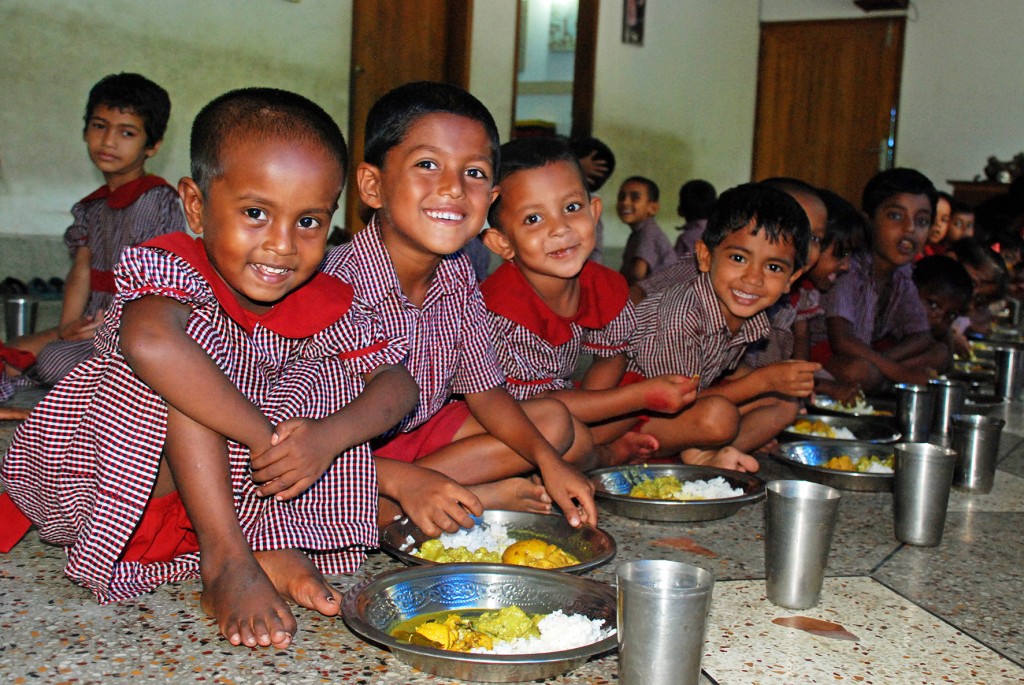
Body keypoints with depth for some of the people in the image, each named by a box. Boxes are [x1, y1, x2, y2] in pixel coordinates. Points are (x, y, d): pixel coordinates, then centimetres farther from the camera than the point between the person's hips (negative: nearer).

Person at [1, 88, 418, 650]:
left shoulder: (323, 305, -4)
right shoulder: (168, 265, -23)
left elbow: (397, 382, -7)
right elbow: (147, 340, -46)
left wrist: (328, 435, -28)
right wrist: (265, 438, -41)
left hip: (227, 490, 6)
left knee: (324, 376, -5)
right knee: (200, 334, -29)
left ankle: (276, 545, -16)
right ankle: (226, 562, -30)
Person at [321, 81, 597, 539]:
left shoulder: (457, 275, -7)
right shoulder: (341, 284, -29)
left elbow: (483, 389, 4)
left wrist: (548, 462, -10)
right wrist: (406, 481, -40)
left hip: (417, 435, 7)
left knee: (554, 420, 5)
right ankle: (485, 495, -19)